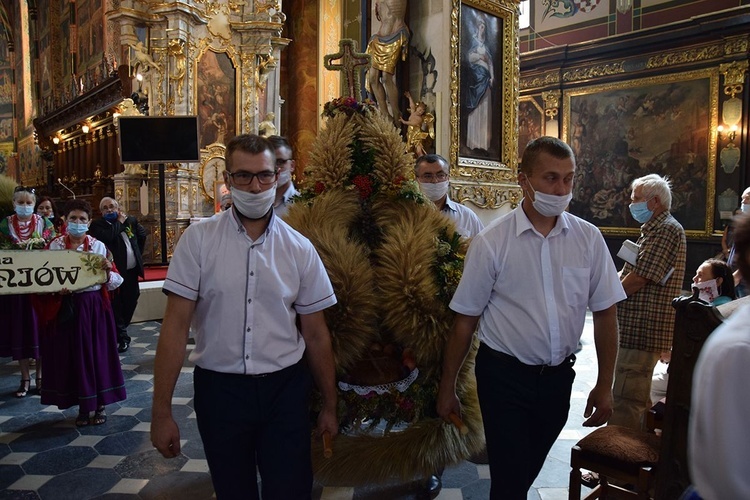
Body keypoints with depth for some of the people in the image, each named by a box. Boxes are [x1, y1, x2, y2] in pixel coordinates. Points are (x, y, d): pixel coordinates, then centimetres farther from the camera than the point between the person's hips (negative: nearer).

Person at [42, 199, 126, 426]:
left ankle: (100, 405, 21)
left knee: (98, 353, 5)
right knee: (73, 355, 6)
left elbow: (115, 282, 0)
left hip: (95, 307, 0)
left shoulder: (99, 246, 1)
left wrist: (107, 271, -20)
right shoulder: (55, 245, 1)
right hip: (67, 308, 0)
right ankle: (83, 407, 22)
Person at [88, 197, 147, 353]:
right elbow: (107, 237, -25)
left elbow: (142, 234, 26)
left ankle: (119, 330, 34)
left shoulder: (130, 220, 10)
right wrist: (119, 223, -10)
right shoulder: (97, 225, -5)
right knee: (116, 306, 0)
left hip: (132, 271, 6)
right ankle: (122, 337, 11)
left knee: (131, 302, 14)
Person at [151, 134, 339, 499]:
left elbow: (316, 334, 3)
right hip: (219, 387, 0)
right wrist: (161, 411, -7)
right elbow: (176, 325, -6)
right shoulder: (198, 240, -6)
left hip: (285, 388, 0)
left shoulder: (300, 249, -2)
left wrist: (329, 406, 8)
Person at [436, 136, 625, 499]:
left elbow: (605, 313, 1)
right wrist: (447, 387, -3)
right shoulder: (492, 241, -13)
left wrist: (604, 386, 2)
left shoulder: (589, 238, -5)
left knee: (529, 469, 23)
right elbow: (465, 319, -9)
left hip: (558, 376, 4)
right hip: (504, 375, -3)